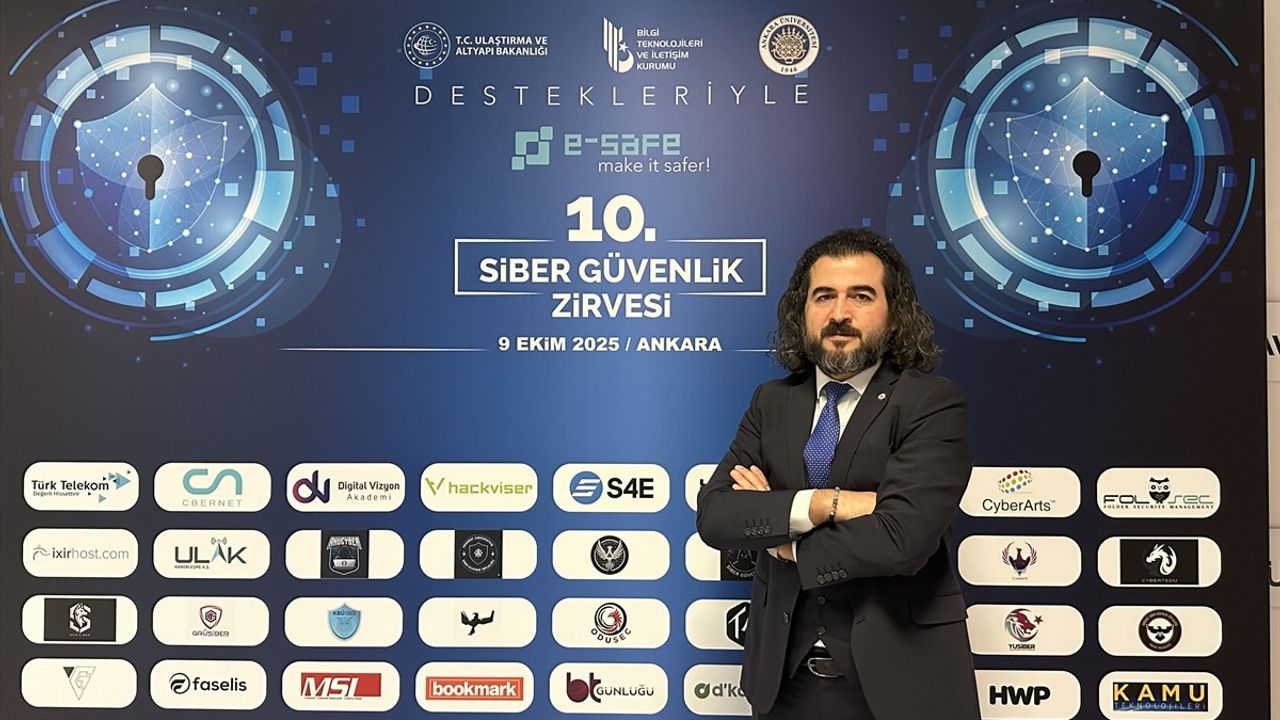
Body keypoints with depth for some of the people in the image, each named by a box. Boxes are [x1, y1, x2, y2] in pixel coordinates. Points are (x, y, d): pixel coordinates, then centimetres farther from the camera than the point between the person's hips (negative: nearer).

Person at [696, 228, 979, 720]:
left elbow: (901, 537, -22)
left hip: (898, 675, -4)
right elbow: (714, 515, -7)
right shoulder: (772, 402, 4)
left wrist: (782, 540, -10)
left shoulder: (932, 403, -10)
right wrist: (823, 503, -20)